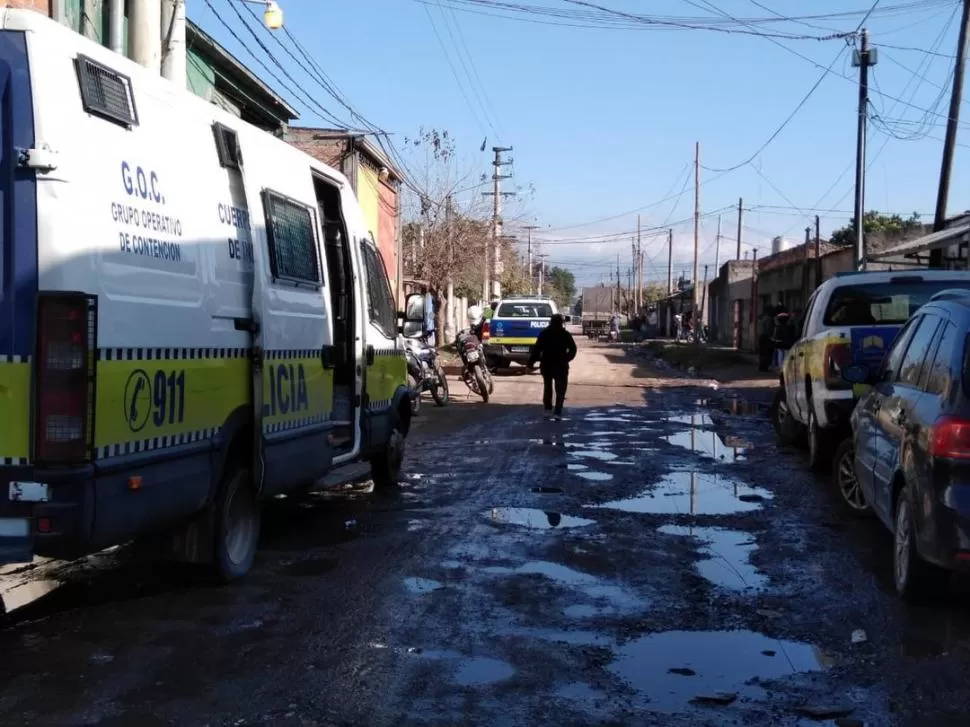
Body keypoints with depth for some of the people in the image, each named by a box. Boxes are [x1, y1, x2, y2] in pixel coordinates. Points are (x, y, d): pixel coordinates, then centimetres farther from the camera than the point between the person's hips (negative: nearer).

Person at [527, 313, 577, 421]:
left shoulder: (544, 333, -1)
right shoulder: (565, 334, -1)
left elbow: (537, 349, -7)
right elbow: (573, 349, -2)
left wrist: (531, 362, -5)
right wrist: (566, 359, 10)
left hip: (546, 365, 2)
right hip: (561, 365, -2)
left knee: (547, 387, 18)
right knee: (560, 389, 0)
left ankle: (547, 409, 20)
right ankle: (557, 412, -10)